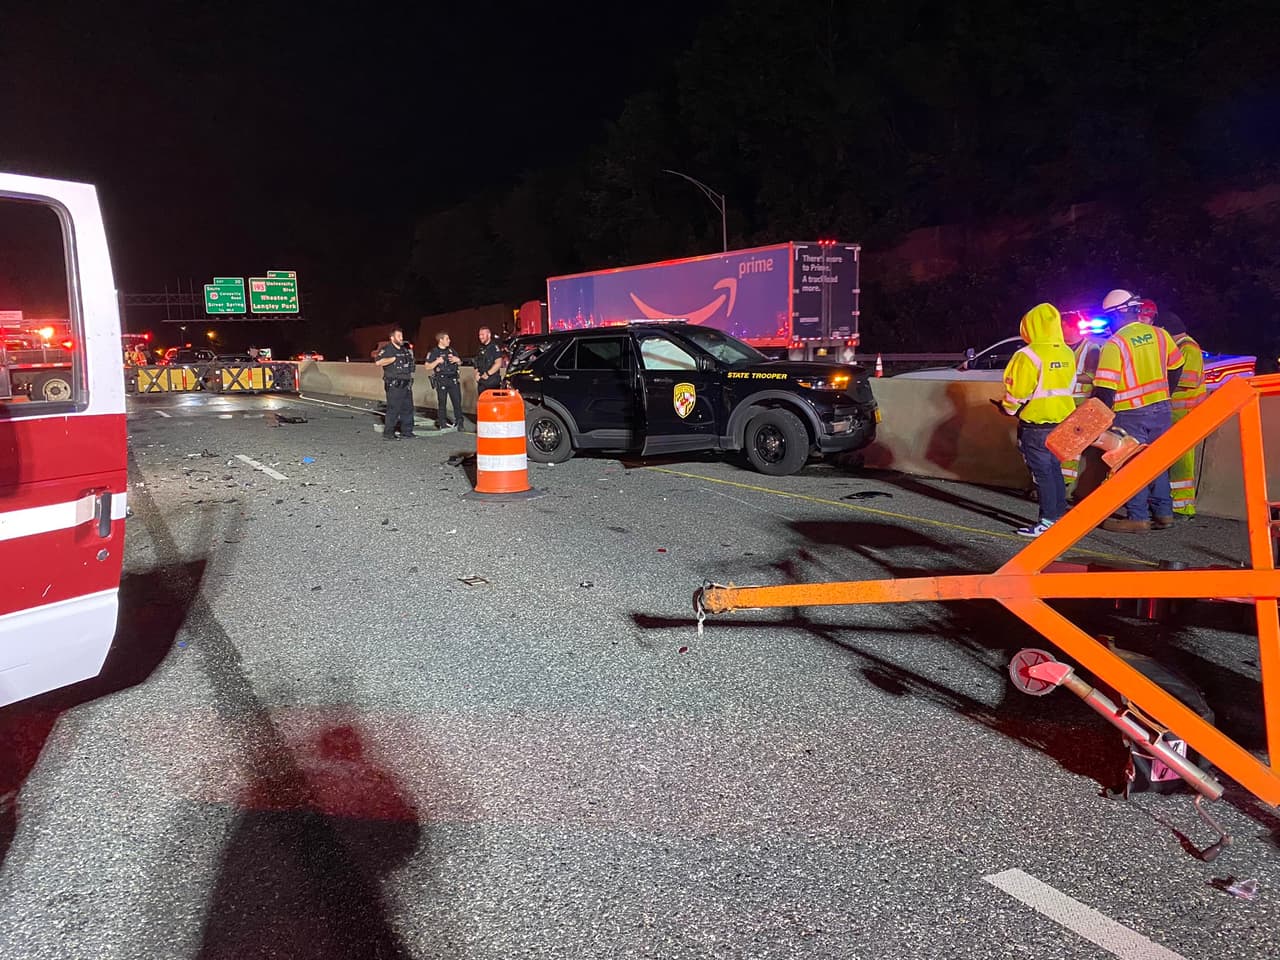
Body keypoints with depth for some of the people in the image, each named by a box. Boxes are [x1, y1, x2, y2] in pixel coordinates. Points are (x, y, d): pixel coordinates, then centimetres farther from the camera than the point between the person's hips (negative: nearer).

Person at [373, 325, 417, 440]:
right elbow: (378, 362, -22)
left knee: (408, 409, 10)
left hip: (406, 384, 8)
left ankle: (406, 432, 19)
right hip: (394, 386, -8)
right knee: (393, 409, -8)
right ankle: (388, 433, -1)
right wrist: (394, 358, -19)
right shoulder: (386, 349, -7)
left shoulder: (405, 349, 17)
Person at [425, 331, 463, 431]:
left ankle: (460, 423, 5)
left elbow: (460, 361, 24)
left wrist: (457, 359, 1)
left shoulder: (451, 350, 15)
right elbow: (427, 366, -5)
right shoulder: (434, 352, 0)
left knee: (457, 401, 0)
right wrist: (437, 361, -19)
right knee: (441, 402, 2)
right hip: (441, 380, -4)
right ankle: (442, 424, 9)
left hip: (453, 379, 4)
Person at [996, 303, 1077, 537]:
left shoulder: (1029, 356, -18)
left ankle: (1048, 521, 0)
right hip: (1061, 422, 7)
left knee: (1042, 472, -2)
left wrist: (1008, 408, 3)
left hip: (1036, 424, -7)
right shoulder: (1067, 354, 5)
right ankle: (1060, 515, 23)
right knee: (1054, 469, 17)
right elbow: (1068, 386, 14)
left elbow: (1017, 391, -15)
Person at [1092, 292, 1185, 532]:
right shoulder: (1159, 334, 4)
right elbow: (1176, 368, 16)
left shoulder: (1115, 344, -15)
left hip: (1131, 414, -6)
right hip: (1161, 410, 6)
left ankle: (1137, 517, 2)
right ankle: (1163, 512, 21)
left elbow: (1105, 388, -17)